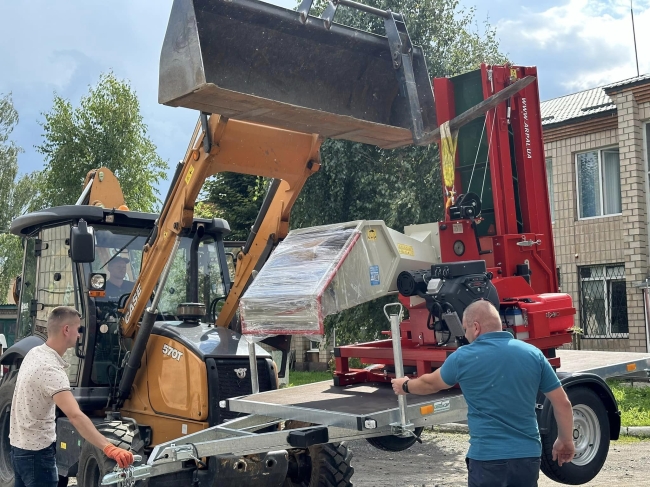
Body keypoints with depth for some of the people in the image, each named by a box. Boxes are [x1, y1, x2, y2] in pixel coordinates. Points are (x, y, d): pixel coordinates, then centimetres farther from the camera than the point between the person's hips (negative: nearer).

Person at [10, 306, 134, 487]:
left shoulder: (35, 353, 1)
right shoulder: (50, 369, -28)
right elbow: (75, 416, -40)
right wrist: (109, 448, -47)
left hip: (20, 445, 10)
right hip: (36, 451, -10)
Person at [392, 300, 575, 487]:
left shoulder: (463, 358, -6)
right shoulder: (533, 354, 1)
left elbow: (430, 383, 13)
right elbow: (562, 403, 4)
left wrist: (405, 386, 34)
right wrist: (566, 440, 19)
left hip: (487, 456, -3)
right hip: (528, 455, 4)